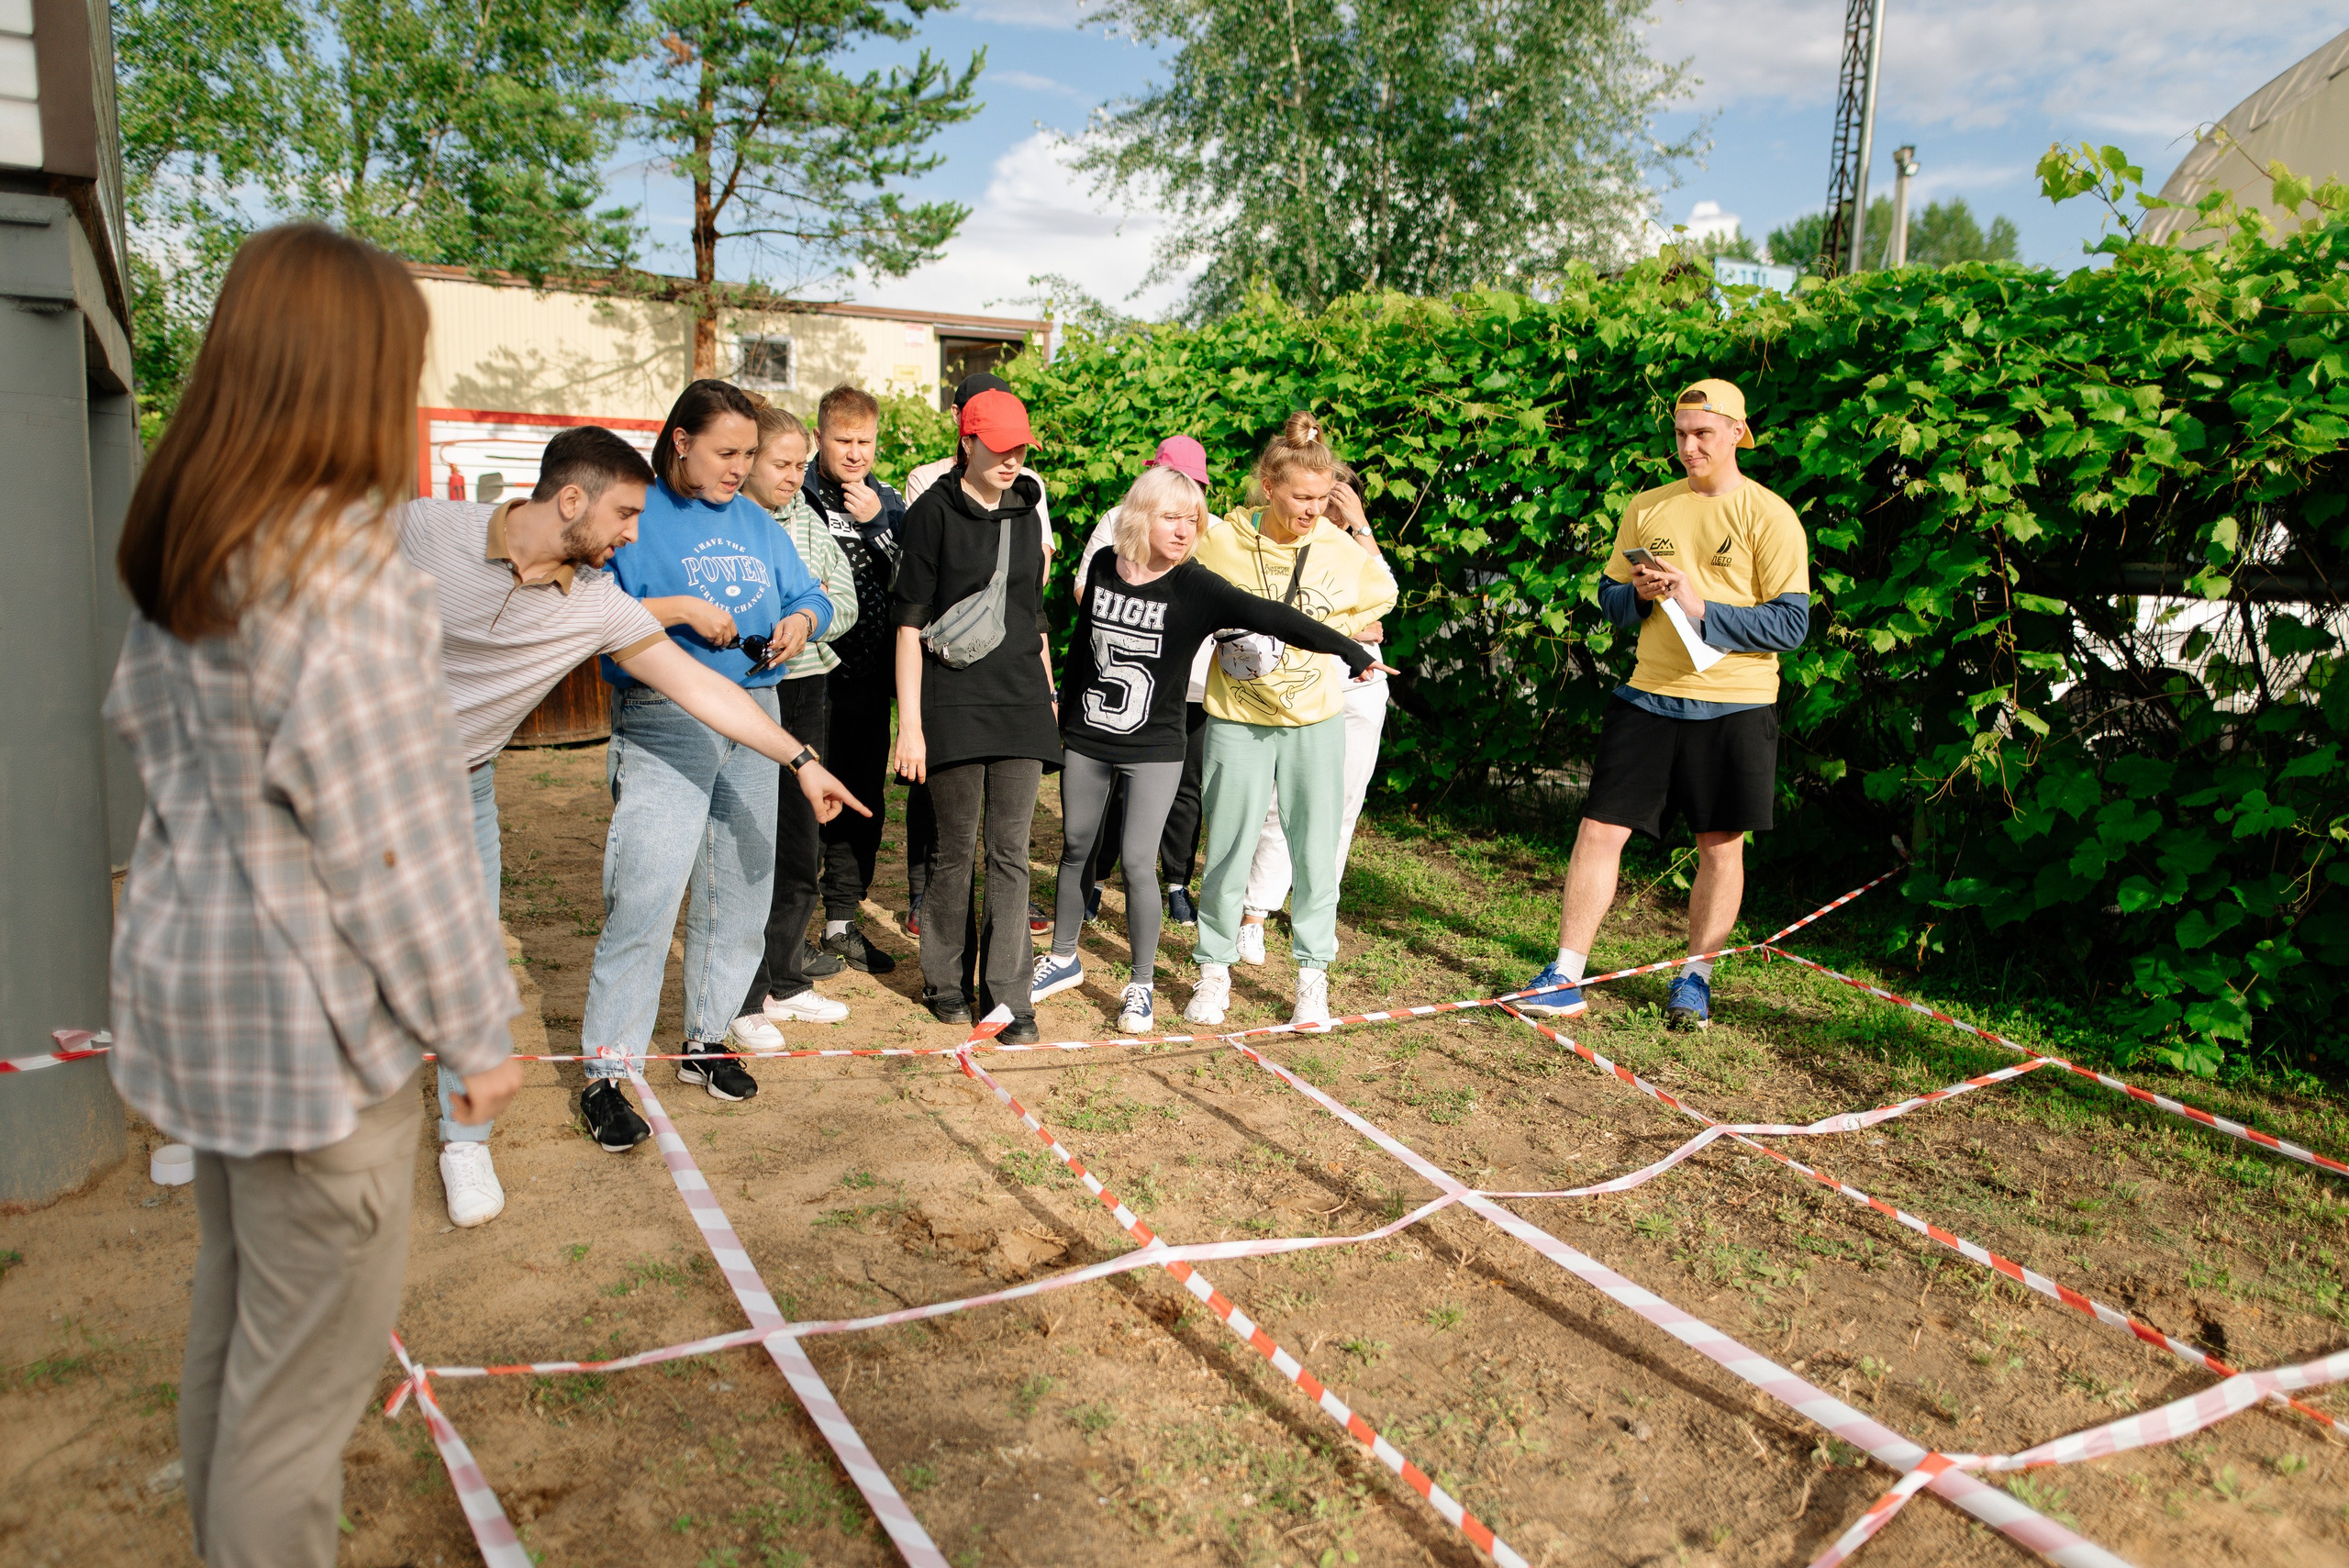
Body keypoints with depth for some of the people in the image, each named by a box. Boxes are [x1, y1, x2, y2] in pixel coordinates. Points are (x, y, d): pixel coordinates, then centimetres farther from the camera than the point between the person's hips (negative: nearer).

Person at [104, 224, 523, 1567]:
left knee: (236, 1305, 25)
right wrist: (476, 1028, -11)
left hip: (202, 983, 9)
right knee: (307, 1368, 6)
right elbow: (395, 842, -21)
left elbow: (144, 718, 16)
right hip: (314, 1018, -9)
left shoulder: (182, 550, 4)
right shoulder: (343, 575, -23)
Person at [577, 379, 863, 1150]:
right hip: (664, 722, -6)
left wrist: (801, 619, -4)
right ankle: (605, 1073, -1)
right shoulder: (636, 518, -5)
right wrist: (679, 608, -21)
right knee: (645, 895, -12)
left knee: (741, 885, 11)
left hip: (755, 715, 7)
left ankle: (707, 1039, 28)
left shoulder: (757, 522, 14)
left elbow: (810, 597, 17)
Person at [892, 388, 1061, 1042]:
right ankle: (946, 981, 21)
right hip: (954, 701, -4)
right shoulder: (935, 511, -2)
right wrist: (910, 723, -10)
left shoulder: (1025, 511, 14)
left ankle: (1009, 997, 6)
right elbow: (910, 622, -5)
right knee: (956, 847, 4)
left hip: (1021, 701, 4)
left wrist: (1048, 695, 20)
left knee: (1011, 851, 2)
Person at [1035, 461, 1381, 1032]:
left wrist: (1349, 650, -31)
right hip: (1086, 740, 4)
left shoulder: (1195, 587, -13)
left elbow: (1268, 616, -24)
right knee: (1075, 848, 13)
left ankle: (1142, 985, 10)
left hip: (1154, 749, -4)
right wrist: (1064, 707, 19)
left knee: (1137, 861, -8)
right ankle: (1063, 960, 33)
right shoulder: (1103, 567, -2)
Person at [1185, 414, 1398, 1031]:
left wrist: (1324, 634, 6)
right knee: (1229, 852, 3)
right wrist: (1237, 633, -4)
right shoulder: (1221, 543, -9)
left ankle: (1312, 976, 19)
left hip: (1316, 719, 1)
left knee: (1316, 853, 4)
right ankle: (1215, 971, 20)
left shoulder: (1342, 549, -5)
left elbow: (1380, 598, 15)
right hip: (1237, 720, -1)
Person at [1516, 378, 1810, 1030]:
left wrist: (1702, 609, -18)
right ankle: (1565, 977, 5)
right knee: (1599, 830, -2)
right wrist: (1638, 595, -7)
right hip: (1648, 698, 3)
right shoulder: (1646, 508, 10)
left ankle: (1694, 978, 24)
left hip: (1734, 706, -3)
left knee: (1721, 847, 7)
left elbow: (1792, 623, -8)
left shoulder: (1769, 517, -3)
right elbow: (1609, 599, 15)